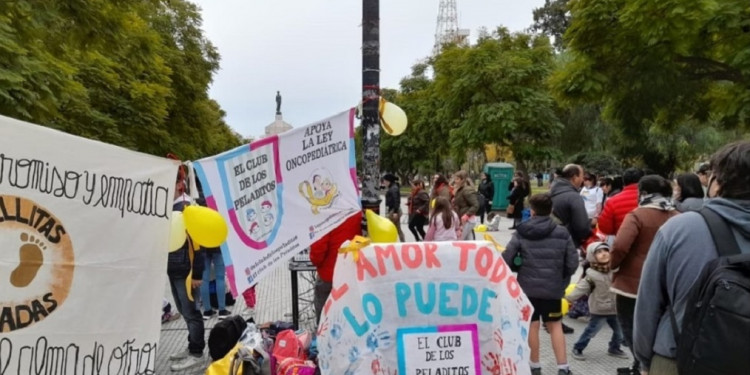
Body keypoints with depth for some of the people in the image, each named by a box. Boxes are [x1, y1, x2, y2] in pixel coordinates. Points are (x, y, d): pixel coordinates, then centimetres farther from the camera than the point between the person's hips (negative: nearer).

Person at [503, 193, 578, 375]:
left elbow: (506, 259, -9)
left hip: (528, 287, 0)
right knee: (555, 326, 12)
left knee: (532, 326, 11)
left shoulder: (521, 233, -6)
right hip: (553, 288, 1)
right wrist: (562, 279, 14)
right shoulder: (562, 233, -4)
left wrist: (517, 275, 10)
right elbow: (572, 263, -3)